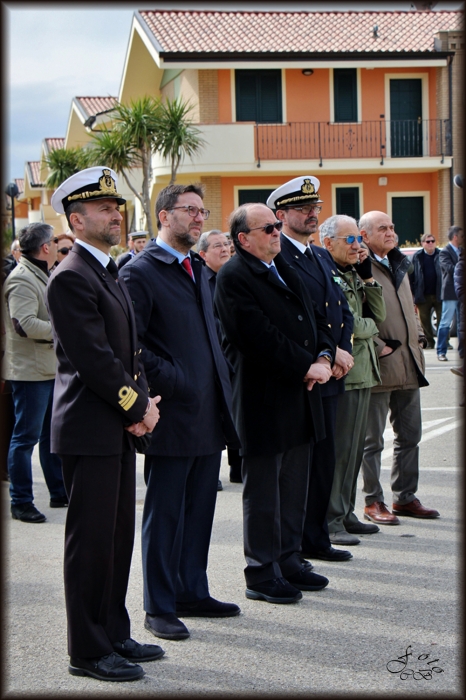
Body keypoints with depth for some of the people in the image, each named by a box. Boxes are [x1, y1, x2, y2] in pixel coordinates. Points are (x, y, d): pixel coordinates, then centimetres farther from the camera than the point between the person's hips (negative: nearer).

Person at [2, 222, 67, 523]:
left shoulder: (43, 276, 17)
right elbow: (25, 324, -27)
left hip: (51, 369, 10)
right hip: (31, 371, -10)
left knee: (53, 433, 16)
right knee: (26, 436, -3)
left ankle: (59, 492, 26)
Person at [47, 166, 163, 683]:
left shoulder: (108, 273, 17)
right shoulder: (71, 278, -15)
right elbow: (93, 359, -19)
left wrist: (144, 403, 1)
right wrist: (138, 408, -11)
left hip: (120, 427, 10)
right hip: (89, 431, -9)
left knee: (118, 535, 14)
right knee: (91, 539, -3)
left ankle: (114, 634, 25)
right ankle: (87, 650, 6)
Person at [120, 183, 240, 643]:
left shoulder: (199, 269, 16)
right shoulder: (140, 272, -10)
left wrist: (221, 389, 13)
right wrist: (171, 382, -17)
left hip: (209, 415, 8)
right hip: (173, 415, -8)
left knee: (200, 509, 14)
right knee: (164, 514, 1)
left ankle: (192, 592, 25)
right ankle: (159, 607, 9)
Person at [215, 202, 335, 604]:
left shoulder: (285, 269, 15)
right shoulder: (233, 278, -13)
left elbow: (314, 317, 16)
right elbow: (261, 337, -21)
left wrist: (324, 356, -2)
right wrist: (306, 367, -17)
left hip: (300, 396, 9)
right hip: (264, 401, -8)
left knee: (295, 484, 15)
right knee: (263, 491, 1)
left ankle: (289, 560, 26)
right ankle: (262, 574, 9)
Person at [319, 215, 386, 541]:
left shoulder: (353, 275, 16)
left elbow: (379, 315, 11)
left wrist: (367, 275, 4)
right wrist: (370, 327, 0)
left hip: (363, 371, 9)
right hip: (341, 374, -9)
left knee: (354, 447, 13)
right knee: (338, 448, -5)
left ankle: (345, 512, 21)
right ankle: (330, 518, 2)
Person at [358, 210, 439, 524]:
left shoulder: (399, 264, 17)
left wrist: (418, 337, 13)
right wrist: (379, 347, -17)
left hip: (409, 365, 8)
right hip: (379, 368, -8)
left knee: (409, 436, 12)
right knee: (373, 440, 2)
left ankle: (405, 497, 21)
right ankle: (373, 502, 10)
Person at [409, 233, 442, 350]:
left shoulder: (440, 255, 3)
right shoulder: (417, 257, 4)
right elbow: (412, 276, 2)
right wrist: (413, 292, -5)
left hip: (438, 294, -1)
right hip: (423, 295, 1)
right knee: (424, 320, 6)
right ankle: (430, 342, 16)